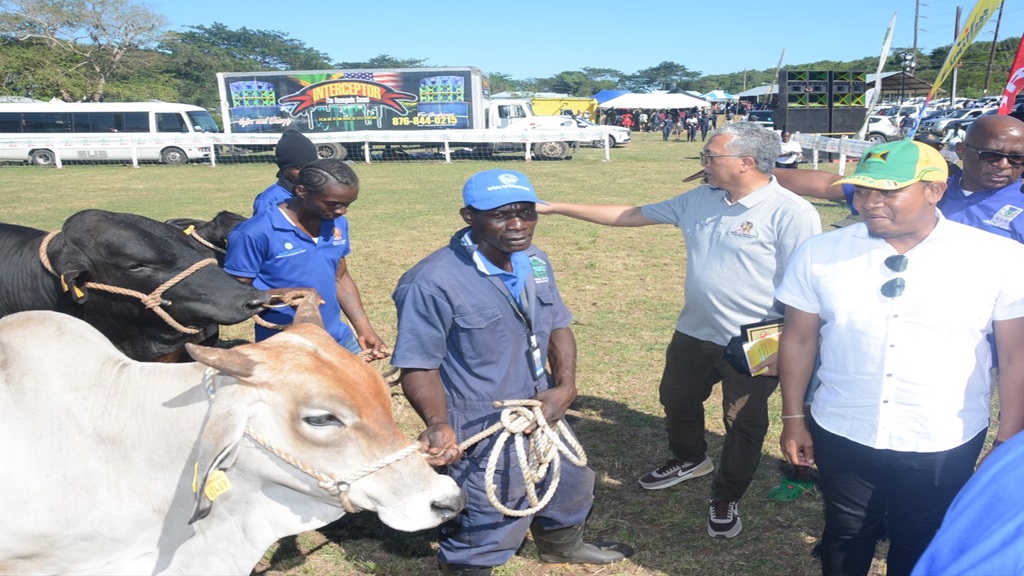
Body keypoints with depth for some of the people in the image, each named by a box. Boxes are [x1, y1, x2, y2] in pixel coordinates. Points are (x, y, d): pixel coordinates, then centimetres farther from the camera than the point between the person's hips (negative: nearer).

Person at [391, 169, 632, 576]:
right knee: (481, 538, 9)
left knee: (570, 488, 30)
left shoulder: (535, 261, -2)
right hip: (483, 439, -8)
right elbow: (418, 367, -20)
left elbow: (557, 327, 5)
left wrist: (565, 386, -10)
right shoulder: (433, 283, -26)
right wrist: (438, 423, -36)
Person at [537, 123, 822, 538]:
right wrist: (556, 208, 2)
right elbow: (629, 215, 4)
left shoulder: (791, 213, -19)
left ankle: (726, 497, 36)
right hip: (694, 332, 7)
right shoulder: (699, 200, 0)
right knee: (677, 400, 24)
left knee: (744, 426, 12)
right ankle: (689, 459, 53)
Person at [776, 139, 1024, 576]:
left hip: (944, 447, 0)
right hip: (842, 437, 1)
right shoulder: (819, 254, -7)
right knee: (845, 537, 20)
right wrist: (793, 419, 3)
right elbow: (799, 340, 0)